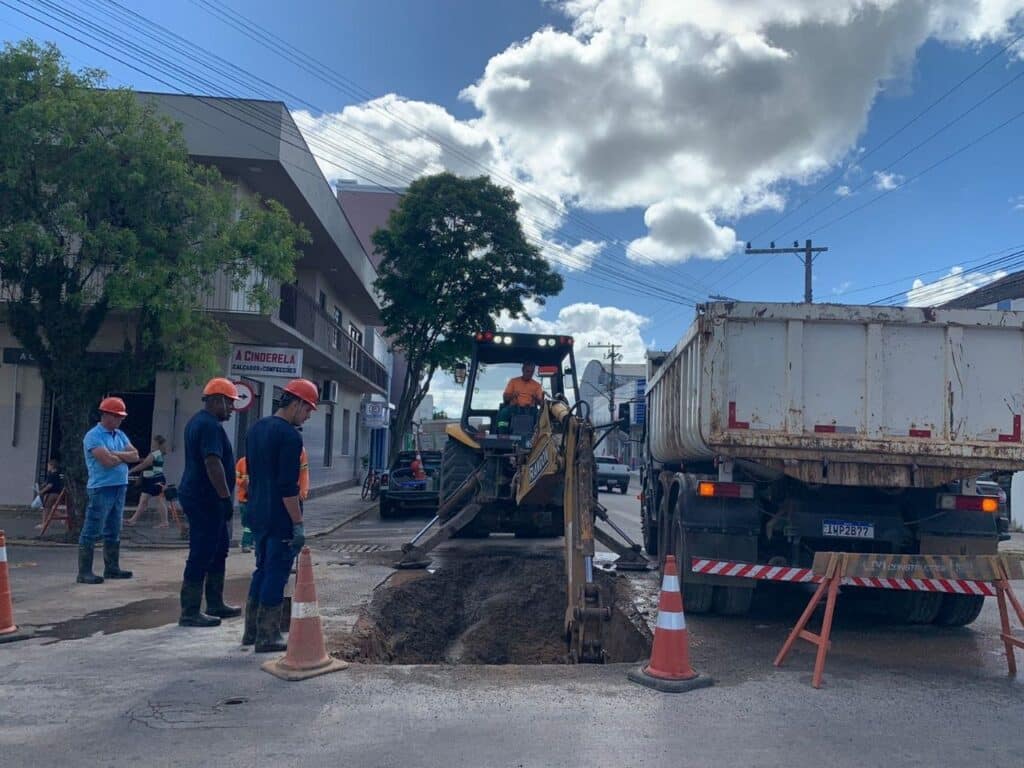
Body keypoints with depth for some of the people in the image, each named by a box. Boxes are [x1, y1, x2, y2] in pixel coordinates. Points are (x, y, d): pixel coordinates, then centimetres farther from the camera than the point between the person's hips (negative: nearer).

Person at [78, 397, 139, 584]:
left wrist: (116, 454, -11)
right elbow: (107, 461, -20)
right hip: (101, 489, -8)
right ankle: (84, 572, -2)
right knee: (91, 532, -5)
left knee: (114, 532, 14)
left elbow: (135, 456, 4)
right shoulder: (94, 436, -9)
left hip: (120, 487, 8)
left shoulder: (120, 435, 15)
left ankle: (112, 568, 22)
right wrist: (125, 456, -2)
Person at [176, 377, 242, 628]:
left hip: (199, 496, 11)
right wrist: (226, 497, -24)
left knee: (219, 549, 17)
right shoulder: (210, 426, -17)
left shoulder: (198, 422, 17)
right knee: (201, 555, -6)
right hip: (206, 499, -11)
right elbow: (213, 464, -26)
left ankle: (215, 604, 24)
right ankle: (190, 612, 0)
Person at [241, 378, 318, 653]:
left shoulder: (256, 428, 11)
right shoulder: (290, 435, -18)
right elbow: (288, 486, -21)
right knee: (276, 574, -1)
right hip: (280, 519, -9)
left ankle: (251, 631, 24)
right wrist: (298, 524, -18)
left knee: (262, 570, 17)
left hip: (258, 515, 9)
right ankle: (268, 637, 6)